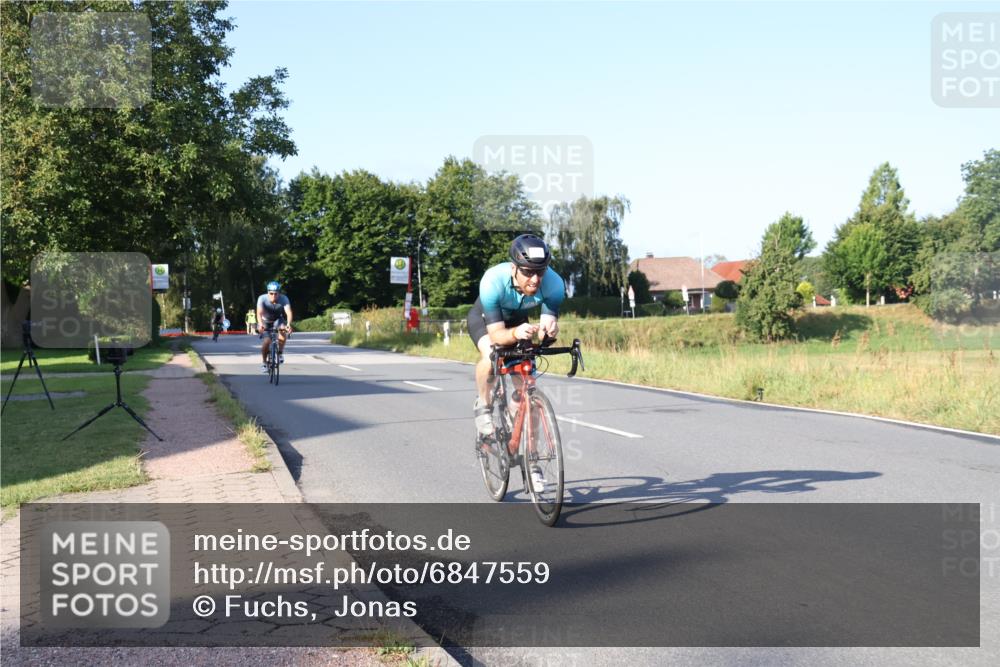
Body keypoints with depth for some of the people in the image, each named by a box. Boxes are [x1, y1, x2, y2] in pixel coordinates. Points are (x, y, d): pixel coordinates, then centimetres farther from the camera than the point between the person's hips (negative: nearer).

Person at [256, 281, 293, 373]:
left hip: (278, 320, 0)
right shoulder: (262, 298, -28)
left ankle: (280, 352, -7)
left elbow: (288, 312, -41)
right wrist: (260, 324, -60)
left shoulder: (284, 299, -28)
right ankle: (263, 362, 6)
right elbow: (259, 313, -41)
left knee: (283, 331, -31)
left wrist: (288, 324, -60)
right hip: (265, 321, 0)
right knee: (267, 341, -19)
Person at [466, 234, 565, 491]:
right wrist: (515, 333, -60)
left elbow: (549, 322, -31)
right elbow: (495, 334, -39)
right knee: (490, 354, -36)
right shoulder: (493, 281, -40)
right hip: (484, 318, -3)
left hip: (518, 321, 3)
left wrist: (549, 329, -54)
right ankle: (482, 406, -7)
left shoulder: (554, 284, -34)